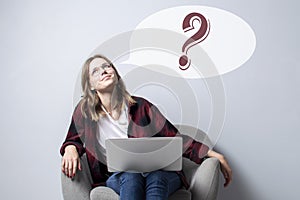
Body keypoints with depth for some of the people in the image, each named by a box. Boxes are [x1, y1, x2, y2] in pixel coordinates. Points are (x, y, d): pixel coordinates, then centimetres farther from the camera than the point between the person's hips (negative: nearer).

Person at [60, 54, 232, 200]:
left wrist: (213, 154, 0)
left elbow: (175, 138, 8)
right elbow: (74, 139, 22)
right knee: (131, 177, -35)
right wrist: (70, 150, -6)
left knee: (155, 178, -35)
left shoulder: (139, 106, 9)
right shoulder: (85, 110, 9)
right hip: (117, 178, 0)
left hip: (159, 173, 0)